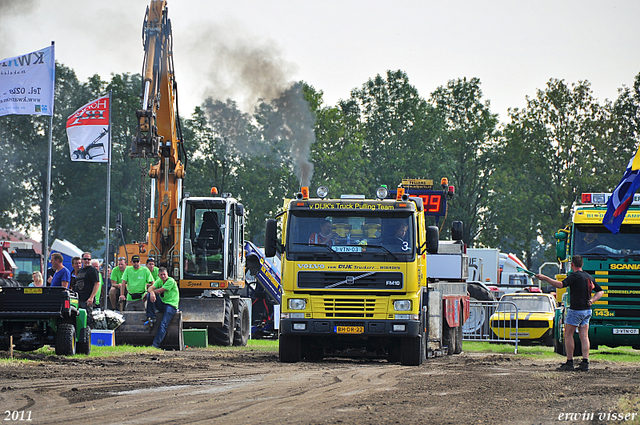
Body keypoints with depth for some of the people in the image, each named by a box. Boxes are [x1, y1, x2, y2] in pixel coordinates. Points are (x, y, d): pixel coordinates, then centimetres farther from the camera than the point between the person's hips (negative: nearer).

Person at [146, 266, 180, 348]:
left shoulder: (171, 281, -10)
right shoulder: (159, 281, 11)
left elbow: (159, 291, -13)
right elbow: (150, 288, -5)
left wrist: (154, 291, 3)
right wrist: (151, 292, -27)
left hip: (171, 305, -7)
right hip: (161, 304, 7)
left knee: (163, 325, -23)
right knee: (150, 294, -15)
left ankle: (156, 345, -32)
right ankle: (151, 318, -12)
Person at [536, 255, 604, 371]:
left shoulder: (575, 276, -13)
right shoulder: (589, 277, 13)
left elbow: (561, 284, -25)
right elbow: (600, 291, 19)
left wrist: (545, 278, -21)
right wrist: (592, 300, 6)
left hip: (576, 310, -7)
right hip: (587, 310, 7)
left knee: (568, 335, 1)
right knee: (584, 336, 5)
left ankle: (569, 362, 0)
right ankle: (585, 363, -1)